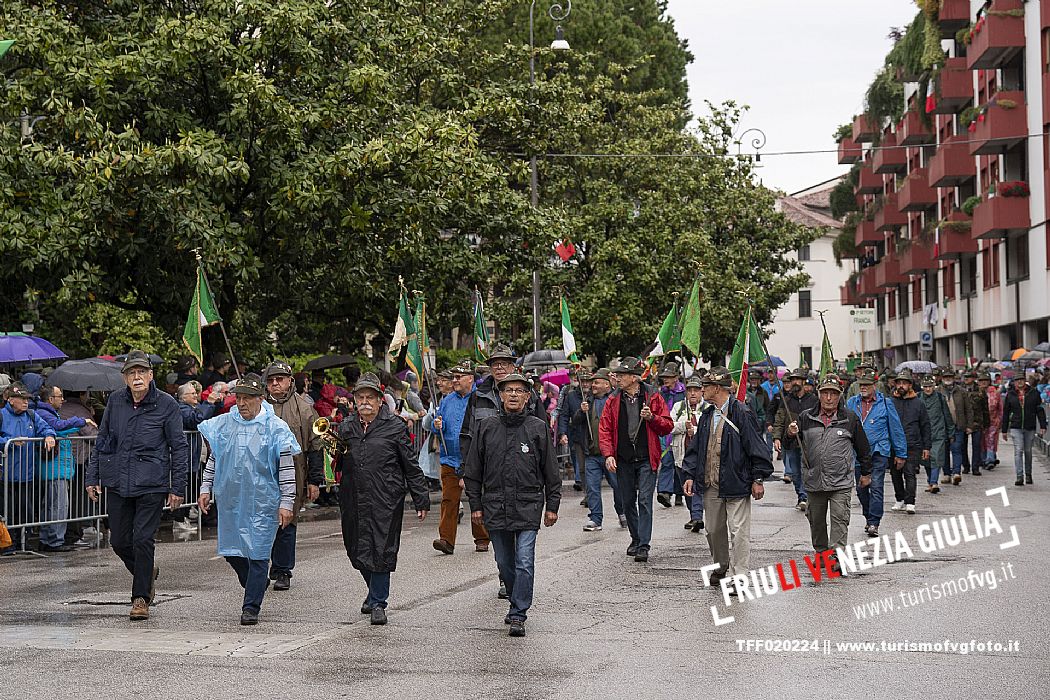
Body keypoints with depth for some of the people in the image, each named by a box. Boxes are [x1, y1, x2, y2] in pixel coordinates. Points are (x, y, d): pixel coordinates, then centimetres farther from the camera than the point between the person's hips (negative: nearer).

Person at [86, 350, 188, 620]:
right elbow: (101, 441, 15)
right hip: (117, 483, 4)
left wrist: (177, 487, -4)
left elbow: (179, 448, -1)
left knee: (143, 540, -7)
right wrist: (92, 477, 11)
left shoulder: (166, 405, -5)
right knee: (120, 541, 8)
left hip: (151, 485, -4)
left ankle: (141, 598, 6)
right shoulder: (115, 401, 5)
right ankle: (148, 573, 36)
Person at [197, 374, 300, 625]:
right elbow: (213, 459, 17)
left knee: (258, 554, -4)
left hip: (263, 502, -4)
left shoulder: (275, 428, -6)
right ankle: (258, 584, 37)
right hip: (230, 501, 4)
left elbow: (287, 468, -4)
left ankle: (251, 607, 5)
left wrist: (286, 502, -8)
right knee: (232, 551, 11)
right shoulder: (224, 424, 6)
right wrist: (206, 489, 11)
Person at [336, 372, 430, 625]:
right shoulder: (346, 427, 11)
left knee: (381, 550, -5)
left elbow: (411, 466, 1)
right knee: (357, 549, 11)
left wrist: (421, 500, 0)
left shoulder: (395, 427, -1)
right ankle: (374, 592, 34)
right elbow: (340, 463, 24)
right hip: (353, 499, 4)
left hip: (385, 500, -4)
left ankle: (378, 602, 7)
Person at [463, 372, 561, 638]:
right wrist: (475, 505, 5)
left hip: (528, 506, -2)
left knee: (524, 563, -10)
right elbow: (473, 470, 10)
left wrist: (552, 506, 4)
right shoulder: (486, 427, 6)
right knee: (505, 563, 11)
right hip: (495, 506, 2)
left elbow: (551, 472, 7)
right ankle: (517, 604, 30)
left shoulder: (538, 428, 3)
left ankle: (518, 615, -7)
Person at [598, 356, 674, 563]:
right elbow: (604, 429, 4)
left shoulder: (653, 397, -1)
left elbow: (667, 426, 2)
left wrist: (651, 418, -17)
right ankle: (636, 539, 28)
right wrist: (608, 454, -8)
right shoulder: (614, 400, 5)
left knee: (644, 500, -10)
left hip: (646, 460, -3)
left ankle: (643, 546, -10)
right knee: (628, 502, 11)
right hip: (623, 460, 4)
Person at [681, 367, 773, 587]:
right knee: (714, 530, 15)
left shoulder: (742, 414, -10)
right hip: (710, 485, 7)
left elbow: (756, 447, -9)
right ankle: (721, 567, 32)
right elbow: (695, 449, 16)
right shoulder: (707, 416, 12)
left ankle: (738, 575, -1)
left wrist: (758, 479, -11)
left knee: (739, 531, -5)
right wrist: (690, 475, 7)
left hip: (736, 484, -7)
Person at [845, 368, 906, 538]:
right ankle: (869, 517, 27)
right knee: (861, 488, 9)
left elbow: (896, 429, 5)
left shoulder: (885, 403, 1)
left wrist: (900, 454, 5)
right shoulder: (851, 403, 7)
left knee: (876, 487, -10)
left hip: (878, 452, -3)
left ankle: (874, 523, -11)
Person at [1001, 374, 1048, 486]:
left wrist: (1043, 426, -3)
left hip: (1030, 428, 1)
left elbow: (1040, 410, 5)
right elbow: (1005, 413, 10)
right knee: (1018, 451, -10)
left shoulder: (1034, 393, 3)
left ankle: (1028, 474, 25)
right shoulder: (1010, 395, 5)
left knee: (1028, 451, 10)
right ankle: (1019, 477, -14)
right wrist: (1004, 430, 9)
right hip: (1016, 427, 0)